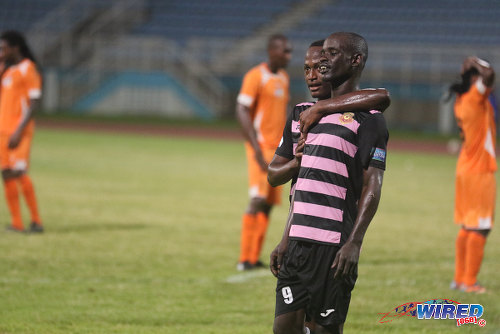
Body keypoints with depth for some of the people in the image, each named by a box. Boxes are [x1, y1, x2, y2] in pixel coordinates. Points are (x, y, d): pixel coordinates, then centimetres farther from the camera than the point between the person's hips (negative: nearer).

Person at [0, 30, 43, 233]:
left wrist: (19, 131, -20)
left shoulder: (27, 70, -8)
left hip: (19, 130, -8)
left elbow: (34, 103, -14)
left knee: (19, 172, -14)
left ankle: (36, 221, -7)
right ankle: (16, 223, 6)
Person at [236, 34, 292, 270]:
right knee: (258, 200, -13)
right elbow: (241, 111, -15)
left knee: (269, 203, 6)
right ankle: (245, 258, -10)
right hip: (260, 148, -8)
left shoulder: (283, 78, 15)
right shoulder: (256, 77, -10)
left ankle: (254, 258, 9)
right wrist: (256, 146, -21)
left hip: (277, 148, 8)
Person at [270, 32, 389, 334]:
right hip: (299, 241, 7)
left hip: (335, 246, -7)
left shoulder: (367, 118, -4)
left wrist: (354, 244, -18)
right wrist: (286, 240, 17)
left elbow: (372, 187, -10)